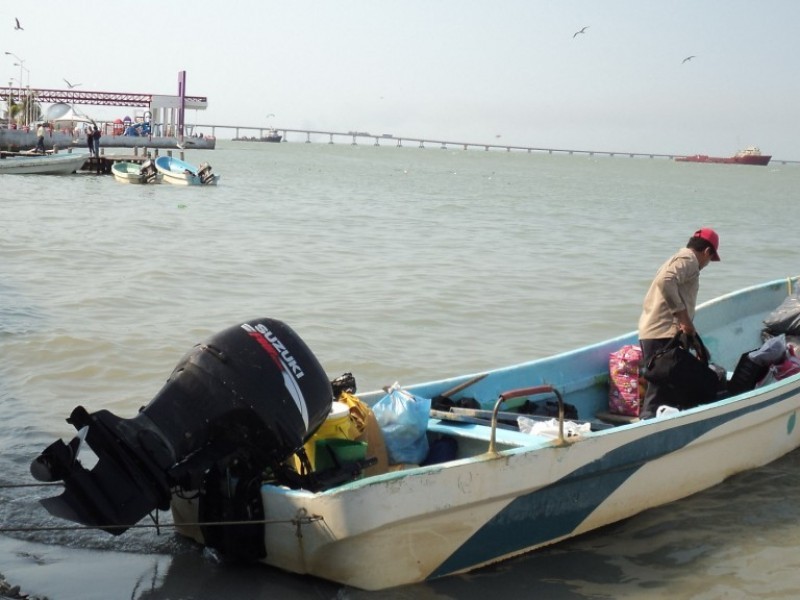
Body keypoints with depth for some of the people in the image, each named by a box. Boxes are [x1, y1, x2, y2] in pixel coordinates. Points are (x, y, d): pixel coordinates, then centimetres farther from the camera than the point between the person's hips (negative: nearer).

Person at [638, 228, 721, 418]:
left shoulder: (678, 259, 26)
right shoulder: (688, 260, -4)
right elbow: (665, 282, -23)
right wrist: (683, 315, -20)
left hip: (650, 332, 10)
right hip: (663, 335, -10)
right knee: (660, 392, -14)